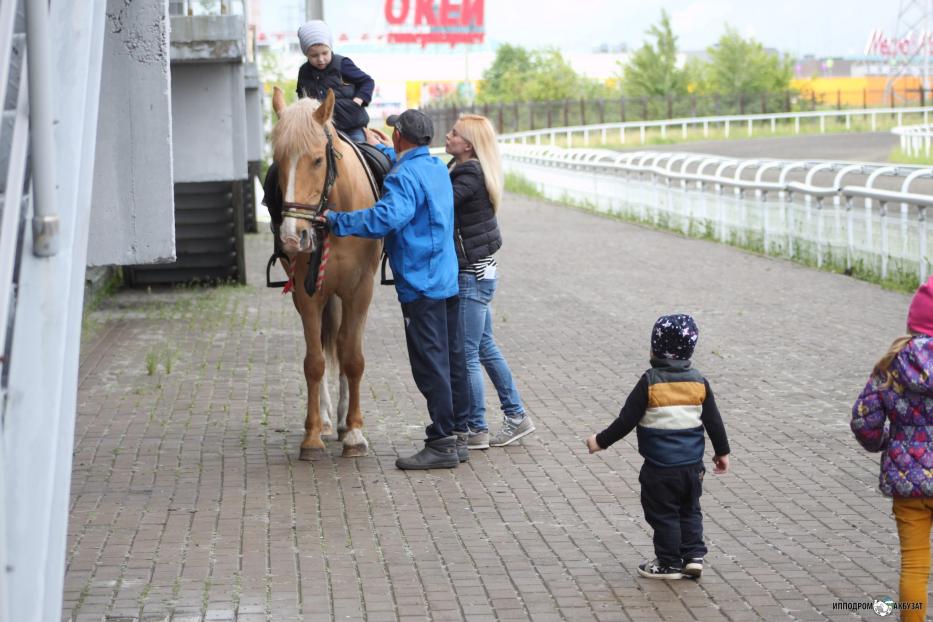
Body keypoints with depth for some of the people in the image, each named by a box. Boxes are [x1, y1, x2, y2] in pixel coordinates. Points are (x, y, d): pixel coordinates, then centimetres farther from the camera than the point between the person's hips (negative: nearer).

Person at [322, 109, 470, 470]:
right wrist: (383, 149, 48)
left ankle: (442, 443, -3)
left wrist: (335, 221, -25)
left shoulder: (404, 178, -17)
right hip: (448, 280, 9)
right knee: (452, 359, 12)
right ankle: (457, 435, 20)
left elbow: (386, 218, -31)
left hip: (421, 285, -9)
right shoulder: (437, 167, 13)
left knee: (430, 363, -6)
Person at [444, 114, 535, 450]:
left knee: (466, 353, -1)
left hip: (473, 275, -10)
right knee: (485, 347, 18)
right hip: (478, 272, 10)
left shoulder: (471, 175, -19)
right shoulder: (464, 170, 10)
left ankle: (476, 430, 8)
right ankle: (516, 415, 26)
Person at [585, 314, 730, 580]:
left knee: (663, 514, 8)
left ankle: (669, 563, 15)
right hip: (692, 465, 5)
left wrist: (601, 441, 0)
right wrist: (722, 452, 20)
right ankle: (694, 556, 17)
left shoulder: (649, 383, -14)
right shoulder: (699, 382, -1)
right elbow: (714, 421, 6)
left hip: (660, 467, -4)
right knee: (689, 510, 20)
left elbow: (626, 421, -12)